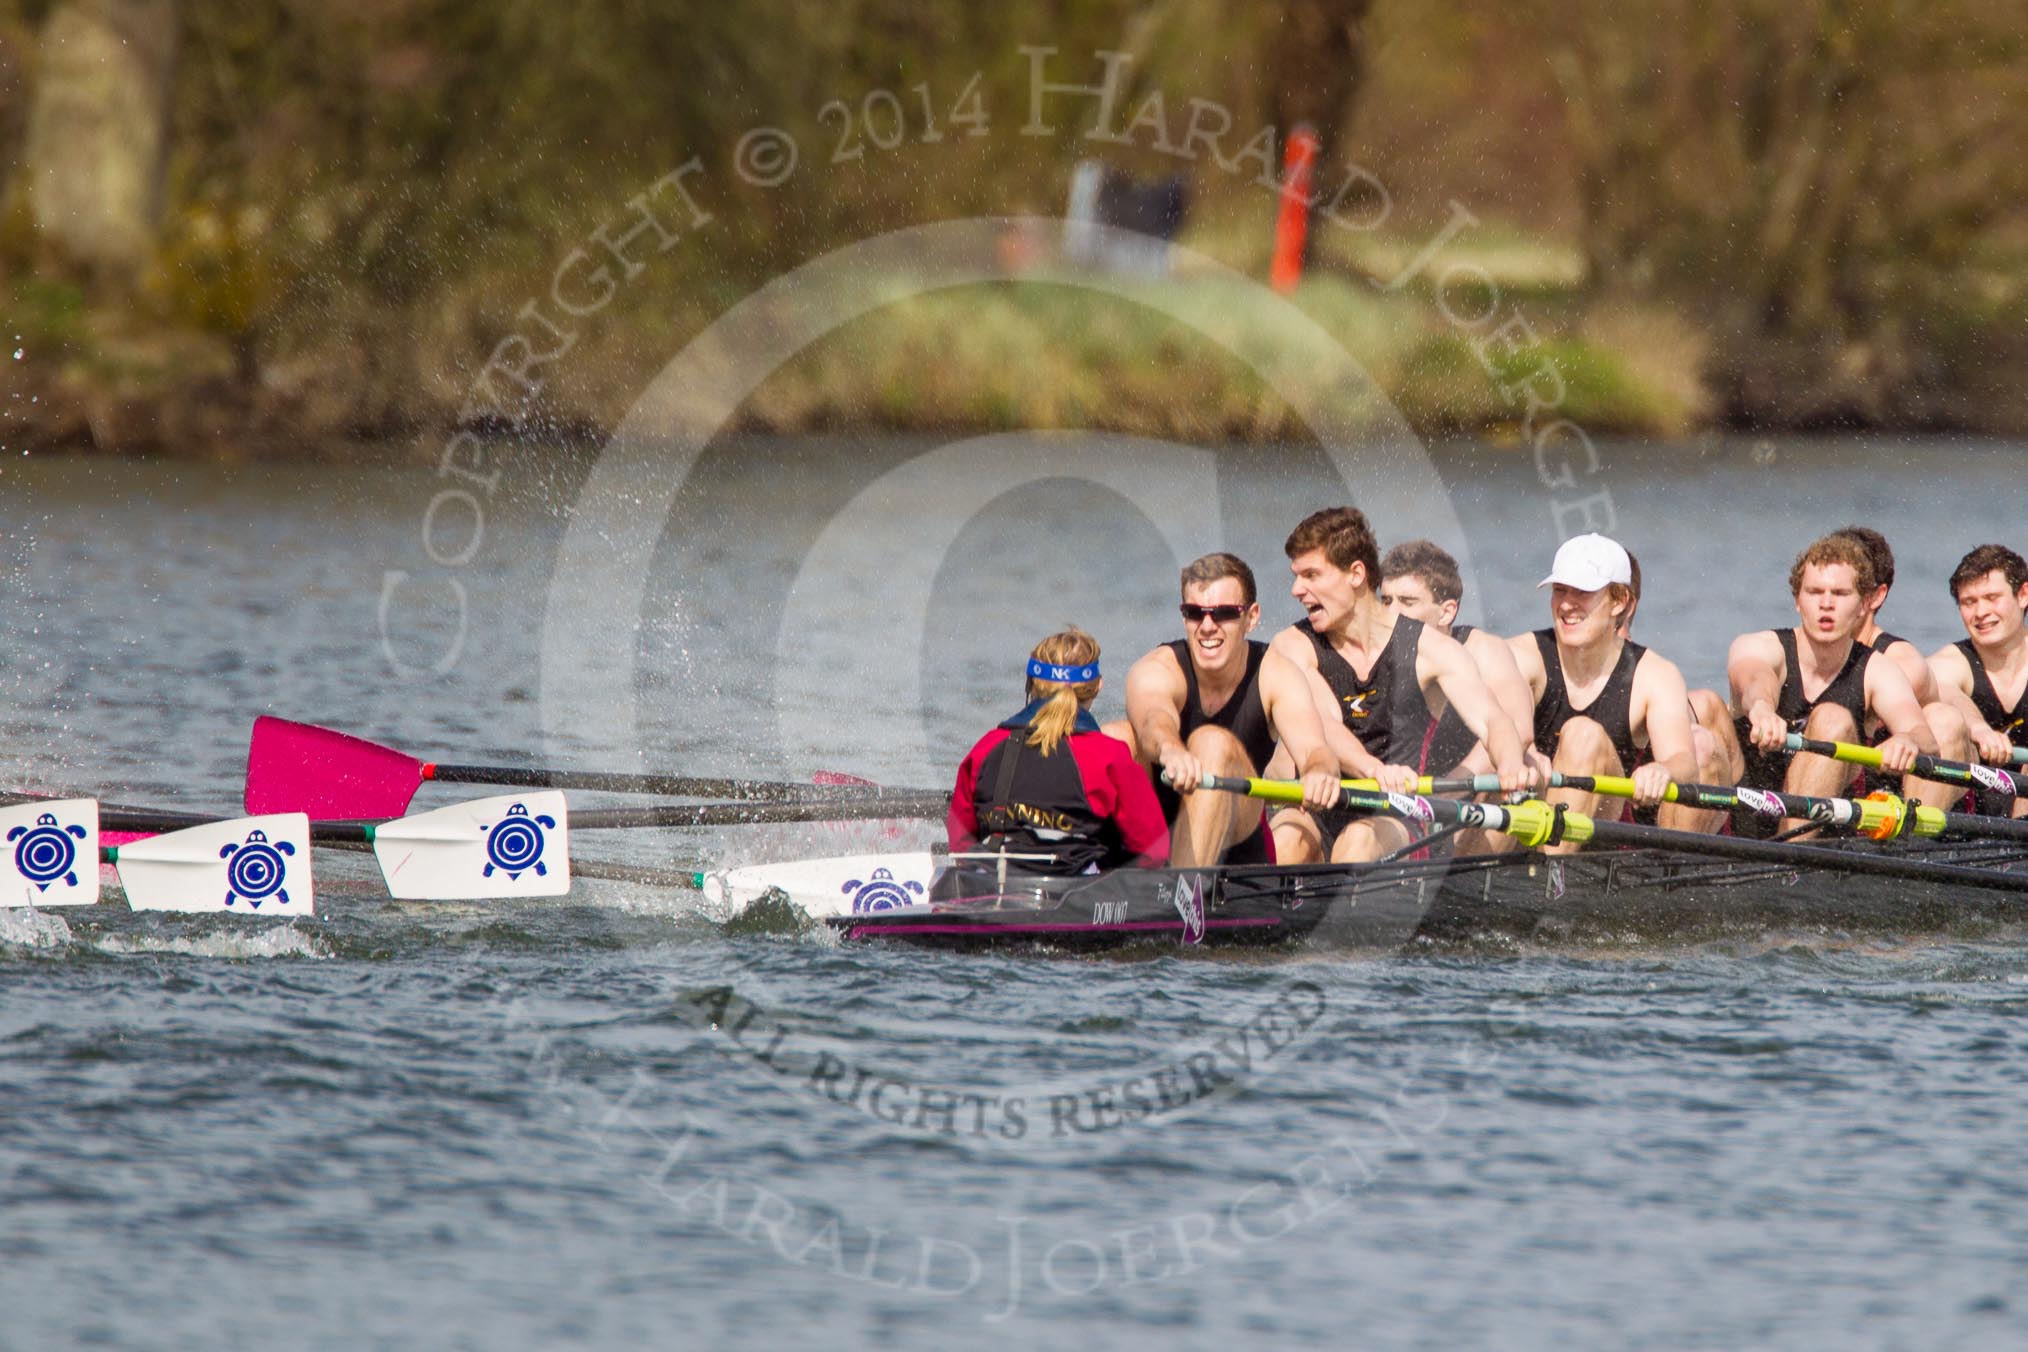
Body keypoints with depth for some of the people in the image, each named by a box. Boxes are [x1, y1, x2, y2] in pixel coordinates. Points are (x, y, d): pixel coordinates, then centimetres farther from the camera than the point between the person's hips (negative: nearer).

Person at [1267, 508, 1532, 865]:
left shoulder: (1431, 650, 2)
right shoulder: (1295, 647, 3)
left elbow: (1488, 719, -13)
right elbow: (1323, 723, -15)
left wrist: (1510, 766, -39)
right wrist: (1374, 769, -39)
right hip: (1319, 816, 1)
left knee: (1360, 841, -35)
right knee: (1286, 839, -33)